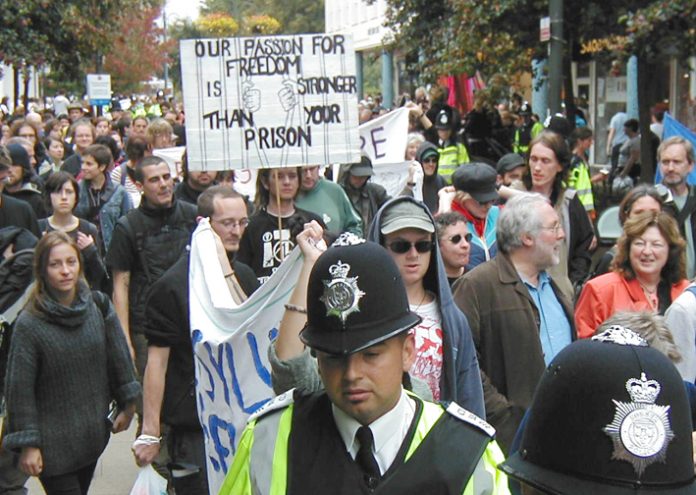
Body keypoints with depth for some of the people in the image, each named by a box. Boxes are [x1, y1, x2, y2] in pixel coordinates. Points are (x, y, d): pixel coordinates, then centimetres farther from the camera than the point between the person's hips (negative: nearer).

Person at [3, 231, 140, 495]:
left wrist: (127, 404, 9)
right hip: (53, 442, -4)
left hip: (94, 432, 4)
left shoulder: (98, 307, -2)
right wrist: (28, 443, -11)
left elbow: (119, 357, 7)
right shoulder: (29, 324, -15)